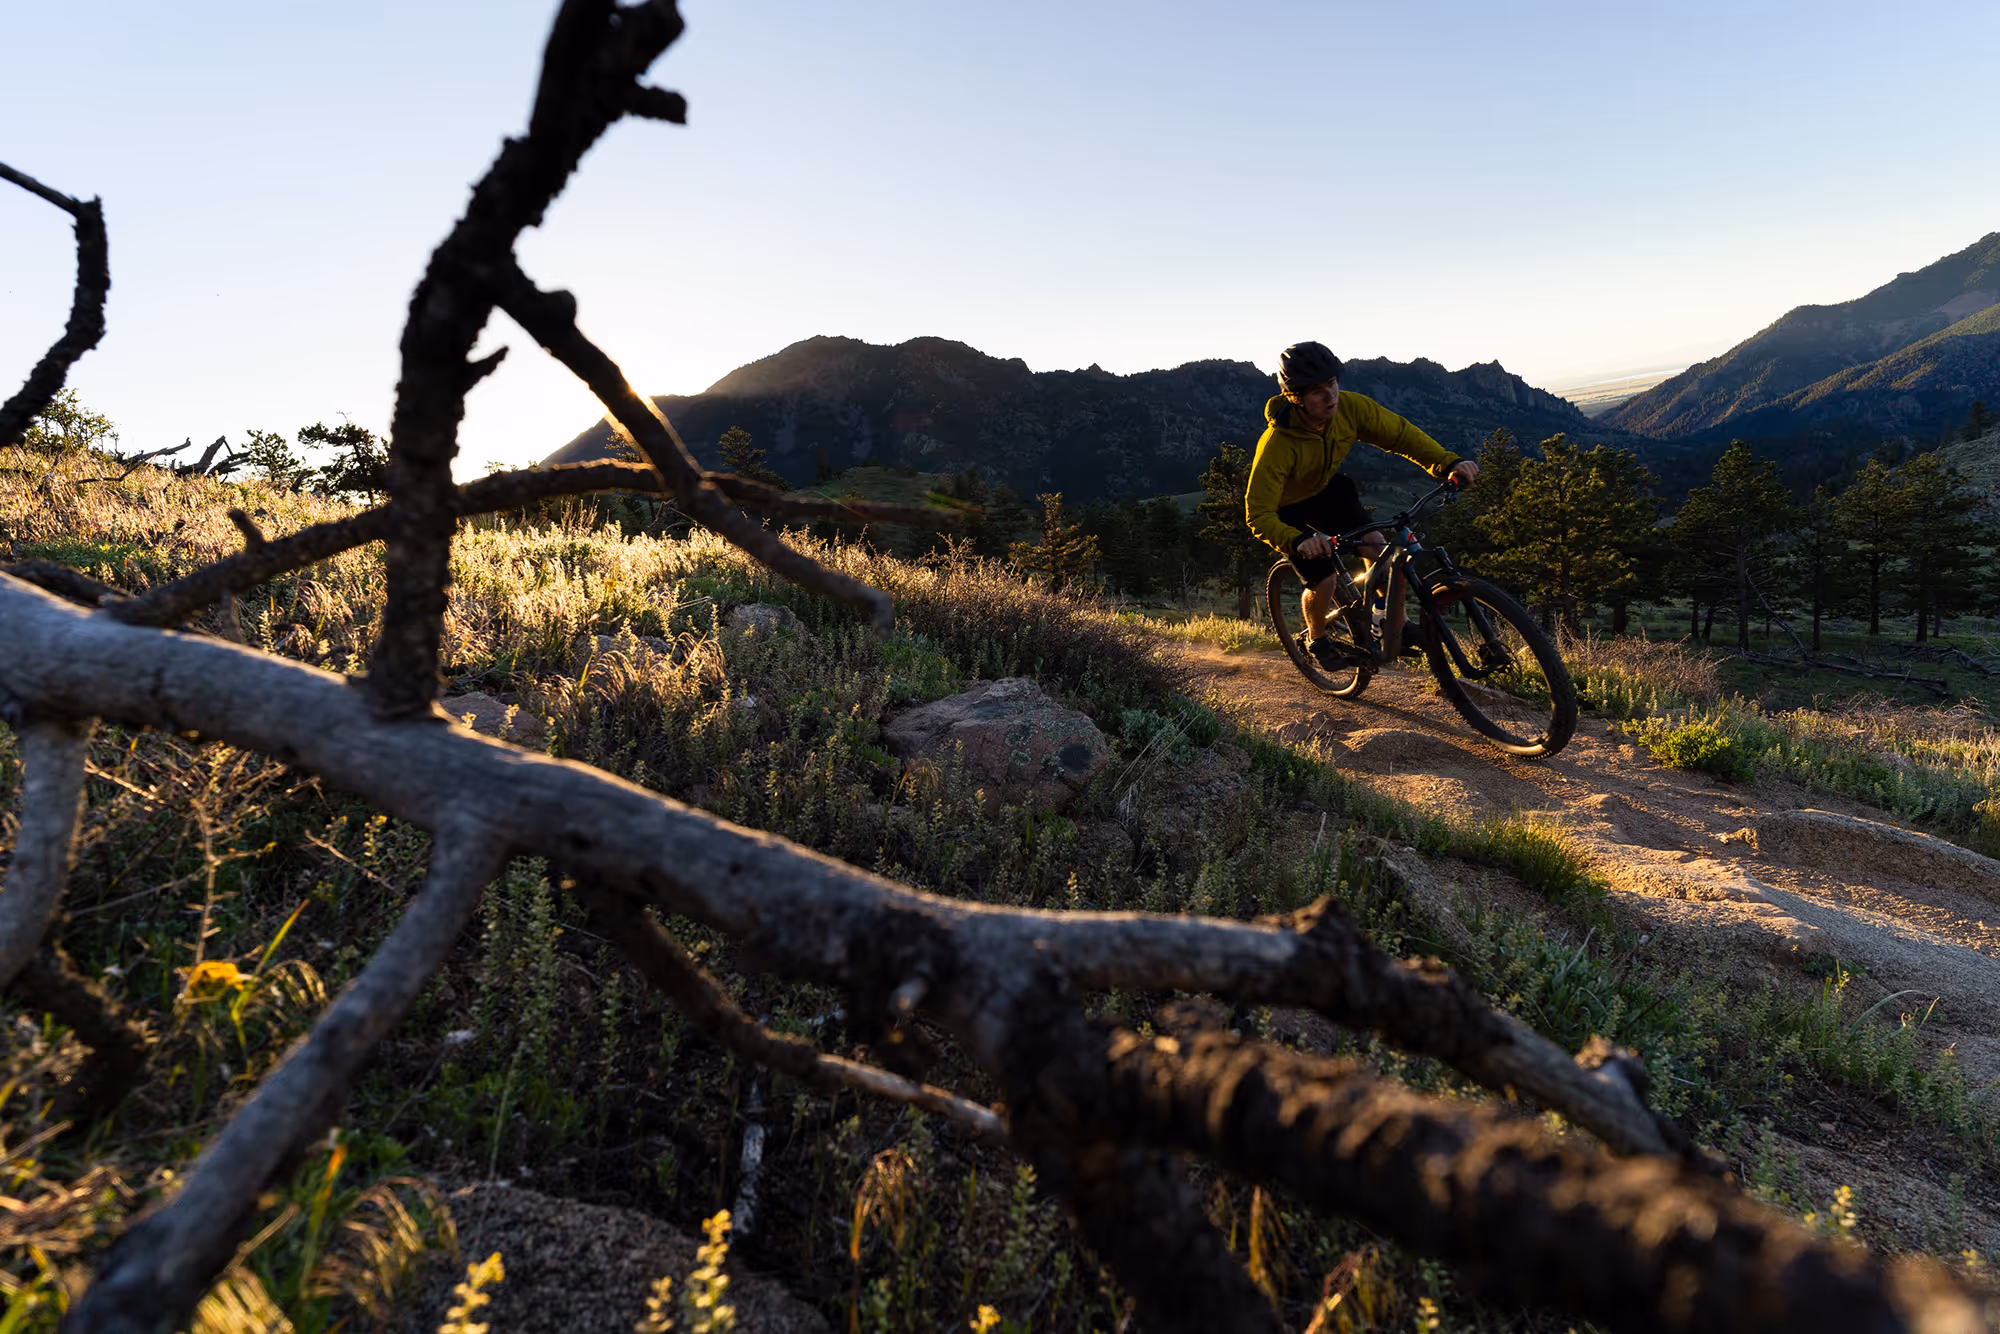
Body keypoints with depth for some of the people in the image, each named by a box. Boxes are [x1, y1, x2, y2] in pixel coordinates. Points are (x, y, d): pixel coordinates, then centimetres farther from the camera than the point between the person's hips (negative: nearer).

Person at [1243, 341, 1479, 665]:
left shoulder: (1349, 406, -25)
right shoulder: (1277, 445, -37)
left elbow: (1399, 433, -14)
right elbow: (1258, 514, -37)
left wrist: (1449, 463, -29)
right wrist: (1298, 540, -55)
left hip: (1326, 488, 5)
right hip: (1286, 506, -4)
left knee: (1382, 552, -14)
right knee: (1324, 582, -15)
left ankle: (1395, 634, 6)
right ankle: (1316, 638, 19)